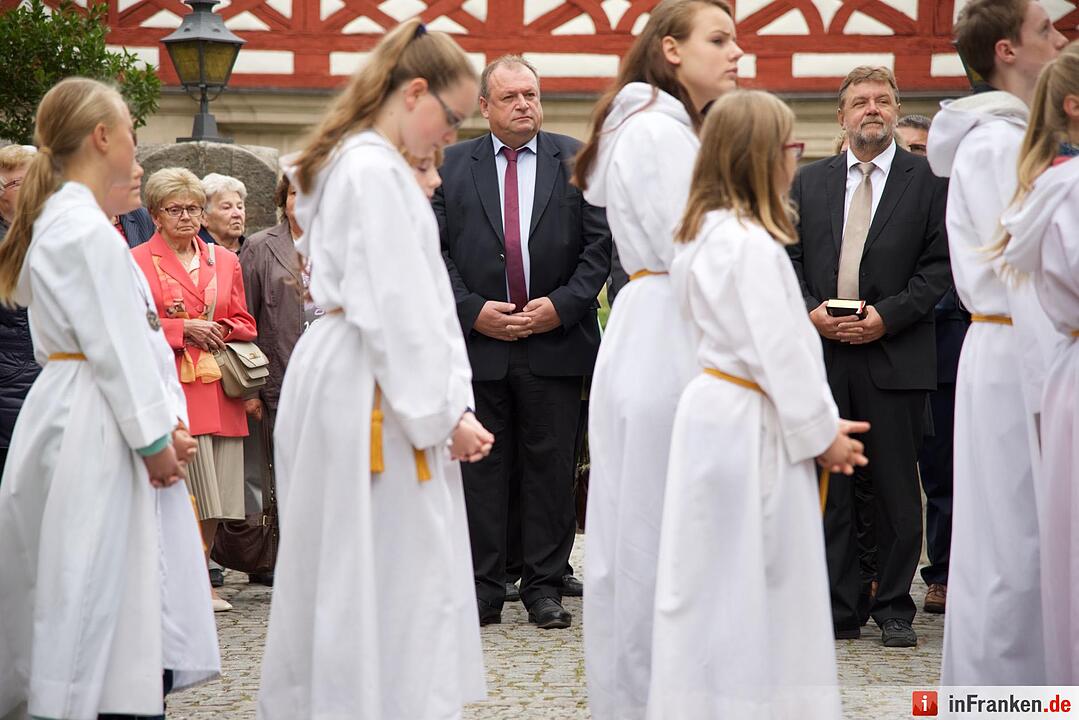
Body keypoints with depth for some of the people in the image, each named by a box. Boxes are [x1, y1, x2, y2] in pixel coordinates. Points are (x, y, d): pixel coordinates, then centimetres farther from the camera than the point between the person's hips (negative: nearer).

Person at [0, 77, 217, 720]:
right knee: (97, 588, -8)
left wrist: (169, 423, 7)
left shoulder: (60, 222, 17)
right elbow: (117, 348, -17)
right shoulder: (87, 231, -15)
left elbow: (138, 334, 14)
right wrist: (155, 438, -11)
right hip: (96, 429, -10)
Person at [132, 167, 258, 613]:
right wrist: (184, 328, -11)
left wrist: (221, 330, -2)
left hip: (218, 387, 5)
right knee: (185, 488, -11)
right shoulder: (138, 262, 2)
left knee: (214, 492, 3)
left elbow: (244, 322, 19)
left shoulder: (223, 261, 17)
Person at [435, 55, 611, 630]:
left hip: (556, 340, 0)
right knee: (480, 467, 3)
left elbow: (600, 244, 2)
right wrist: (472, 311, -8)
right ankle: (483, 589, 10)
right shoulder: (450, 166, 7)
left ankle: (545, 588, 10)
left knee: (551, 467, 3)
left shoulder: (578, 161, 6)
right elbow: (435, 249, 4)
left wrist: (561, 305, -9)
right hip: (478, 342, 1)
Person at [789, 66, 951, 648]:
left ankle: (894, 609, 11)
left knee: (895, 487, 2)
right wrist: (810, 311, -6)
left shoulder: (927, 179, 2)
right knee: (829, 486, 5)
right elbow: (789, 257, 11)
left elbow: (939, 264, -3)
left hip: (894, 354, -3)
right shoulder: (809, 181, 13)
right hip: (823, 353, 3)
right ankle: (840, 608, 13)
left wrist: (888, 315, -13)